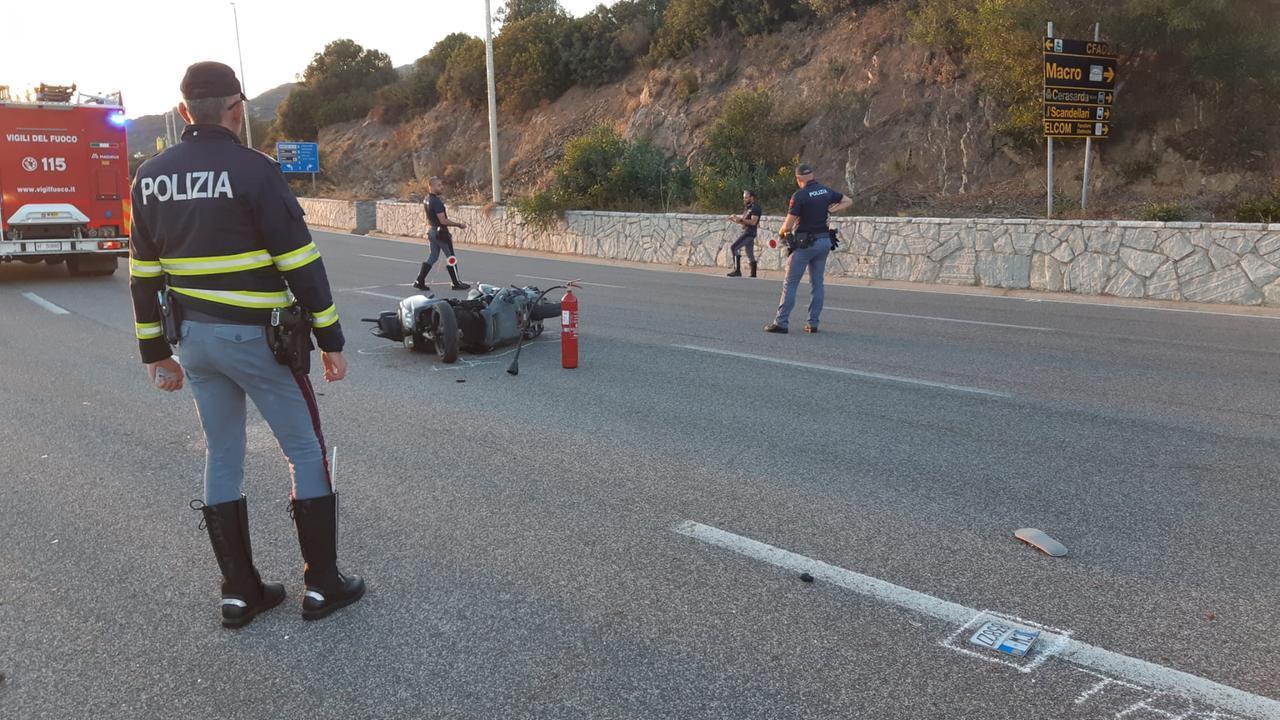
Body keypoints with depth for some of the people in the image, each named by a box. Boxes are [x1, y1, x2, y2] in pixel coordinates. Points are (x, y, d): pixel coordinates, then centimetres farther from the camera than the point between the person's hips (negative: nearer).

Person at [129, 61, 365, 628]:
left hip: (193, 338, 6)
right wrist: (330, 339, -8)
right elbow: (301, 263, -15)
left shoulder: (150, 177, 6)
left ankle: (239, 591, 21)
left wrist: (156, 352, 17)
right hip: (256, 338, -6)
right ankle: (322, 584, 13)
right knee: (307, 453, 7)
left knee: (222, 458, 15)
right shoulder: (253, 169, -14)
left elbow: (143, 275, 10)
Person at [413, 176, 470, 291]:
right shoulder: (437, 202, -21)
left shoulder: (427, 200, 9)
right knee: (451, 257, 2)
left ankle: (419, 281, 10)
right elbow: (443, 221, -24)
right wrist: (459, 224, -16)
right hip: (440, 231, -9)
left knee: (433, 257, 14)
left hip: (432, 231, 9)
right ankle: (457, 283, 10)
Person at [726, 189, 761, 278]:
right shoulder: (747, 207, 19)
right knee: (750, 254, 9)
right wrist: (735, 219, 7)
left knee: (734, 247, -17)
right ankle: (753, 274, 11)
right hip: (746, 232, 10)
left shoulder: (755, 207, -11)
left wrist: (740, 219, -23)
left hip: (750, 233, -10)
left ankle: (737, 271, -19)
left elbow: (753, 222, -21)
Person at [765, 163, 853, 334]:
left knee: (790, 283, -1)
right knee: (817, 283, 10)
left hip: (805, 243, -6)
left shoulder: (799, 195, -14)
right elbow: (848, 201, 21)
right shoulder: (827, 191, 6)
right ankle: (813, 323, 11)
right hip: (824, 241, 6)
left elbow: (788, 225, -14)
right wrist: (832, 209, 9)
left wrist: (781, 233, 6)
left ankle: (781, 322, -3)